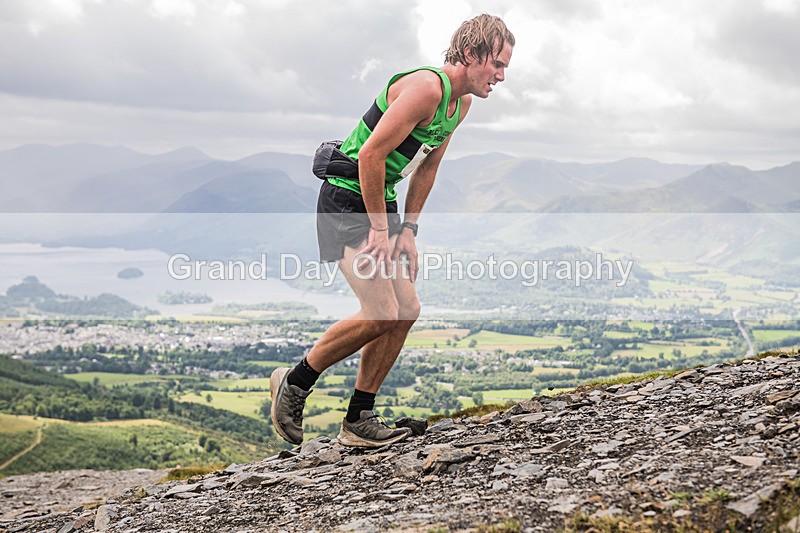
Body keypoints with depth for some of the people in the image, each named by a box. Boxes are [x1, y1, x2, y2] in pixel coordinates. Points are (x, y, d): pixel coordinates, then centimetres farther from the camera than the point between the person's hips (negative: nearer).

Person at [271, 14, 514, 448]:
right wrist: (380, 230, -20)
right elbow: (371, 155, -25)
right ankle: (294, 383, 4)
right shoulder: (427, 87, -21)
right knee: (381, 313, -16)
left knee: (406, 309, 4)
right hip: (347, 200, -10)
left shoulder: (462, 103, 9)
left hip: (381, 200, 10)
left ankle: (358, 421, 11)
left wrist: (408, 229, 9)